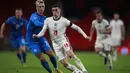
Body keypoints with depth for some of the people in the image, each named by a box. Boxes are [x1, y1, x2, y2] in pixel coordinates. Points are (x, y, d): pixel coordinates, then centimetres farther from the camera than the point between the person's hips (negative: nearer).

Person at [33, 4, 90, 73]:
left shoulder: (64, 21, -12)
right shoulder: (48, 20, -4)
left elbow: (76, 27, -5)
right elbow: (42, 32, -6)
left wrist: (84, 35, -12)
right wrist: (36, 36, -26)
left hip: (63, 40, -3)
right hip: (56, 44, 3)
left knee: (70, 54, -29)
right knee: (65, 64, -5)